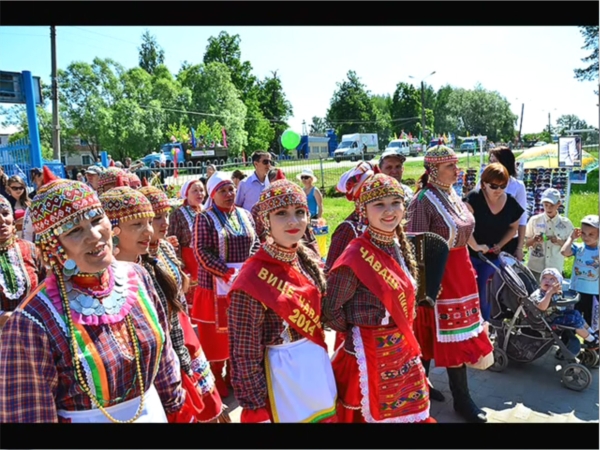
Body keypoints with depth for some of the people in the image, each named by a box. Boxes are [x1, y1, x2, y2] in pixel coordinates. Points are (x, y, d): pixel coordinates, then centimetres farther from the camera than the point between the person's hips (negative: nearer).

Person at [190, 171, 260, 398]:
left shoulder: (245, 215, 8)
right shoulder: (205, 218, -7)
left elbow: (255, 243, 10)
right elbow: (200, 251, -14)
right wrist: (228, 272, -20)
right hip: (216, 285, -4)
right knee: (217, 331, 6)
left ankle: (233, 373, 31)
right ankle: (217, 378, 22)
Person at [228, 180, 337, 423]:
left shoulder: (308, 260, -2)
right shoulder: (252, 280, -22)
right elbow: (245, 355, -17)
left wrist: (320, 355, 13)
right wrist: (257, 410, -13)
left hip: (319, 366, 7)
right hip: (283, 378, -6)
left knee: (325, 415, 22)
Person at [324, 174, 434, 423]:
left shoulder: (400, 247, 1)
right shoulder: (356, 257, -23)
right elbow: (331, 309, -16)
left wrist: (401, 338, 10)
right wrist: (357, 333, -3)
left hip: (403, 349, 7)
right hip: (369, 353, -7)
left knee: (413, 411, 21)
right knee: (374, 415, 13)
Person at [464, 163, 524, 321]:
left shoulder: (511, 203, -2)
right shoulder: (474, 197, -17)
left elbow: (513, 227, 12)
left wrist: (500, 245, -2)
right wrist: (475, 246, -23)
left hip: (492, 256, 3)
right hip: (470, 254, -3)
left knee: (484, 293, 10)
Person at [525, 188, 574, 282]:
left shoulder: (566, 223, 0)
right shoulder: (534, 220, -1)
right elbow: (526, 243, 4)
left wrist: (559, 241, -16)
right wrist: (534, 240, -17)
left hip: (555, 269, 0)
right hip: (535, 268, 0)